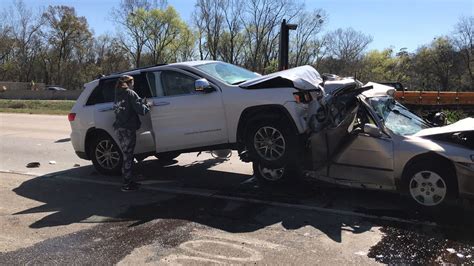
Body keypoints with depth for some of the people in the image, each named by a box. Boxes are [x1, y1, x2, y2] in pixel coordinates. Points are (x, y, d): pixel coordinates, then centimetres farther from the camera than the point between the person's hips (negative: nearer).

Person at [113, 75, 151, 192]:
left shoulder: (117, 95, 17)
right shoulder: (130, 93, -7)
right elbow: (140, 110, -13)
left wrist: (141, 102, 14)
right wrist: (147, 106, 7)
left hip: (118, 128, 7)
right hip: (128, 129, -7)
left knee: (126, 155, 14)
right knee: (128, 156, -3)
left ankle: (128, 181, 21)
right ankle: (127, 184, 1)